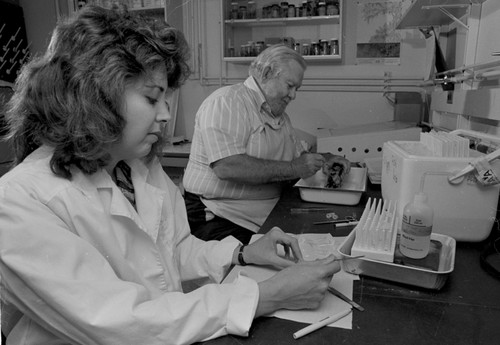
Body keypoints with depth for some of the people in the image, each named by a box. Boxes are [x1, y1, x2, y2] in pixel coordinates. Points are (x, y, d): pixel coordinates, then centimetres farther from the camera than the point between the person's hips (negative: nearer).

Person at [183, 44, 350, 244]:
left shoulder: (279, 114, 18)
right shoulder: (226, 102, -12)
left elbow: (299, 155, 28)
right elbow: (226, 167, -25)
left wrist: (325, 160, 6)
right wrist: (292, 168, -20)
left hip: (269, 216, 8)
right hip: (220, 220, -8)